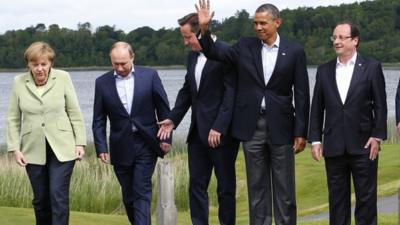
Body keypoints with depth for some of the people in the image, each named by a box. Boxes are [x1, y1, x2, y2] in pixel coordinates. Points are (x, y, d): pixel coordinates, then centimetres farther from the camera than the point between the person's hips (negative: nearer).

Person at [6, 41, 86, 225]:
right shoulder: (19, 82, -1)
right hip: (33, 150, 2)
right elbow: (13, 119, 5)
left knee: (59, 196, -9)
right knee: (40, 199, 9)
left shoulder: (63, 78, -5)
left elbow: (75, 113, 0)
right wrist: (15, 148, -1)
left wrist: (80, 142, -3)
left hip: (61, 149, -2)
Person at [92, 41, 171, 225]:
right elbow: (98, 120, 4)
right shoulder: (102, 82, 2)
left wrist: (166, 138, -1)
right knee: (128, 196, 10)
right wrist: (101, 148, -3)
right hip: (121, 148, 2)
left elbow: (163, 110, 3)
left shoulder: (150, 76, -2)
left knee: (142, 193, -9)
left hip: (146, 145, -2)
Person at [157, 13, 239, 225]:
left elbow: (231, 93, -17)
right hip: (198, 131, 8)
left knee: (225, 185, 2)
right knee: (196, 184, 8)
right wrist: (173, 119, 9)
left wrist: (219, 127, -21)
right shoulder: (192, 56, 13)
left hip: (221, 132, -7)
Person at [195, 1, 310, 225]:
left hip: (281, 126, -2)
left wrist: (301, 132, -6)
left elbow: (302, 95, -2)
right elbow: (214, 53, 4)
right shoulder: (245, 46, 5)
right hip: (252, 126, 2)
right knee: (257, 186, 9)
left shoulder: (294, 51, -2)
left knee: (284, 187, 4)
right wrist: (205, 28, -14)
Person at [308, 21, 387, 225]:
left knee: (366, 198, 3)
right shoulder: (324, 70, 8)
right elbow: (317, 108, 8)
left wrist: (377, 136, -9)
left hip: (363, 145, -3)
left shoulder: (371, 67, 0)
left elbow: (380, 105, -2)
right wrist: (315, 139, 2)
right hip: (334, 147, 3)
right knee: (337, 199, 8)